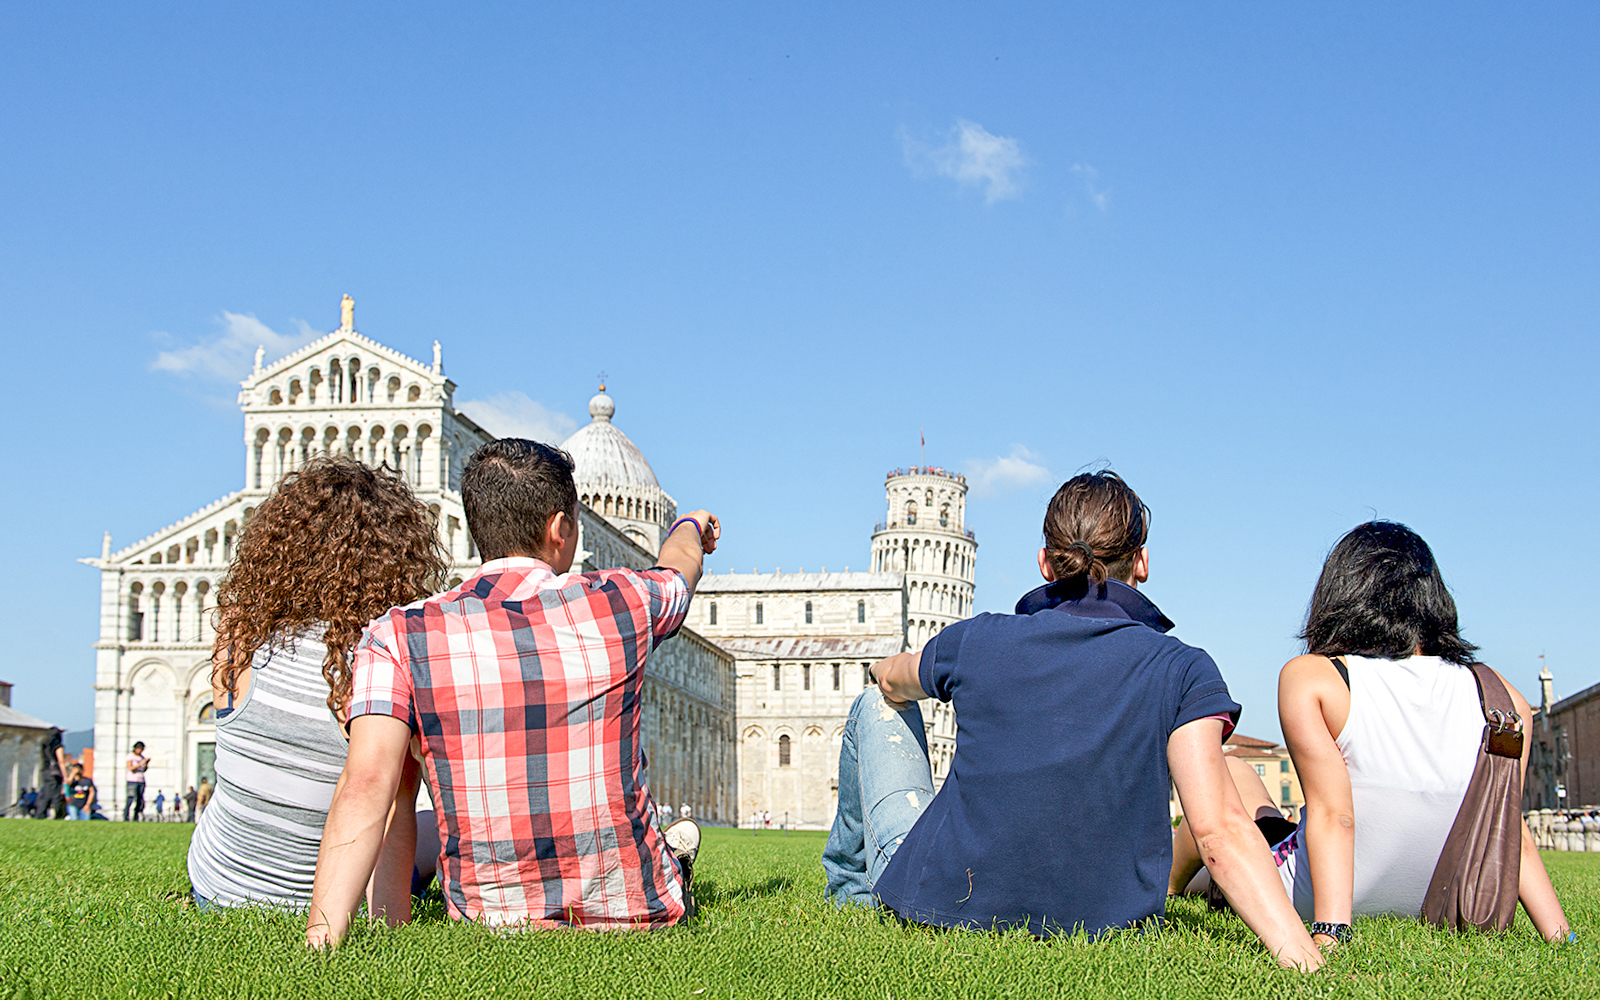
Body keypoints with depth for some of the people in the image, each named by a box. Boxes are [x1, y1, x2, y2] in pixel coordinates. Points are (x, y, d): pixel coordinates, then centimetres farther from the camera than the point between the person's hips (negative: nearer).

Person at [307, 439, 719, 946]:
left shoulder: (399, 637, -8)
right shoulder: (618, 603, -5)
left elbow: (365, 785, -21)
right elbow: (681, 562, 20)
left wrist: (320, 941, -23)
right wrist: (691, 525, 45)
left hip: (488, 921, 1)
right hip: (634, 919, -1)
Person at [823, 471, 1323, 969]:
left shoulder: (975, 641, -5)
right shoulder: (1180, 671, -10)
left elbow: (891, 679, 19)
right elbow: (1222, 832, -21)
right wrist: (1302, 955, -23)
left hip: (937, 904, 0)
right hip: (1099, 924, 1)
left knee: (877, 706, 24)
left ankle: (850, 886, 47)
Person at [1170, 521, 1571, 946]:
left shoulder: (1309, 677, -16)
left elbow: (1332, 815, -24)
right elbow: (1509, 833, -8)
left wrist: (1328, 933, -26)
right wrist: (1560, 937, -2)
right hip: (1432, 908, 4)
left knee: (1231, 772, 24)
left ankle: (1168, 886, 48)